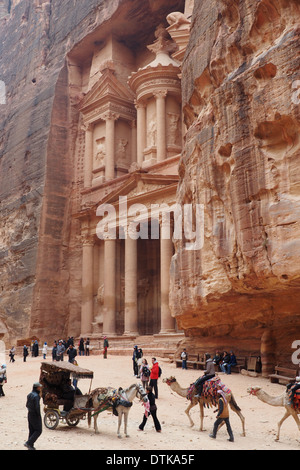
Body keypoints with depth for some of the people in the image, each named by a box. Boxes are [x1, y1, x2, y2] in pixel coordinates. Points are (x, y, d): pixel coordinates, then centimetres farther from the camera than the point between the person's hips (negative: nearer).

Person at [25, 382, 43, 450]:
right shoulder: (36, 396, -21)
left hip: (30, 414, 9)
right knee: (38, 430, 1)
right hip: (35, 415, -9)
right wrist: (39, 414, -13)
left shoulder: (29, 395, 7)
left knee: (32, 431, 15)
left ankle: (30, 446, 19)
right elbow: (37, 407, -25)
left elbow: (27, 405, 13)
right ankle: (28, 443, -5)